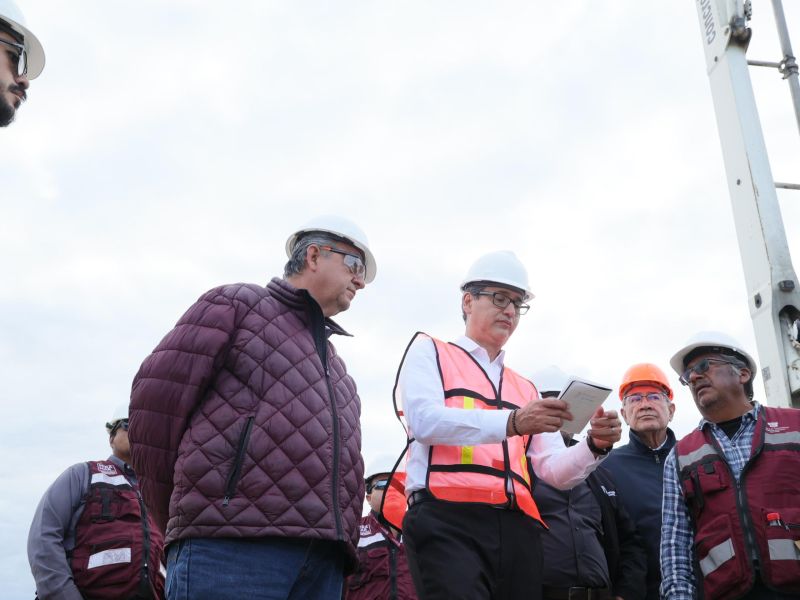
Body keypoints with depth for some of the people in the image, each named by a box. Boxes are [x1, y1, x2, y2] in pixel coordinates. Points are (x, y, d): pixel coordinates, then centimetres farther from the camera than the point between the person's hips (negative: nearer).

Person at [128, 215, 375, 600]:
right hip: (230, 546, -6)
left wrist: (342, 543, 7)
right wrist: (175, 515, 2)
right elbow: (157, 396, -1)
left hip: (323, 562, 7)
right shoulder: (238, 305, 8)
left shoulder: (336, 368, 29)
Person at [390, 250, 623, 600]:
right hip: (447, 520, -5)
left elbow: (555, 472, 16)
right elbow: (424, 420, -9)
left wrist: (594, 445, -5)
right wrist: (512, 422, -20)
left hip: (517, 530, 5)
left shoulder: (526, 389, 25)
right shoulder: (429, 352, 11)